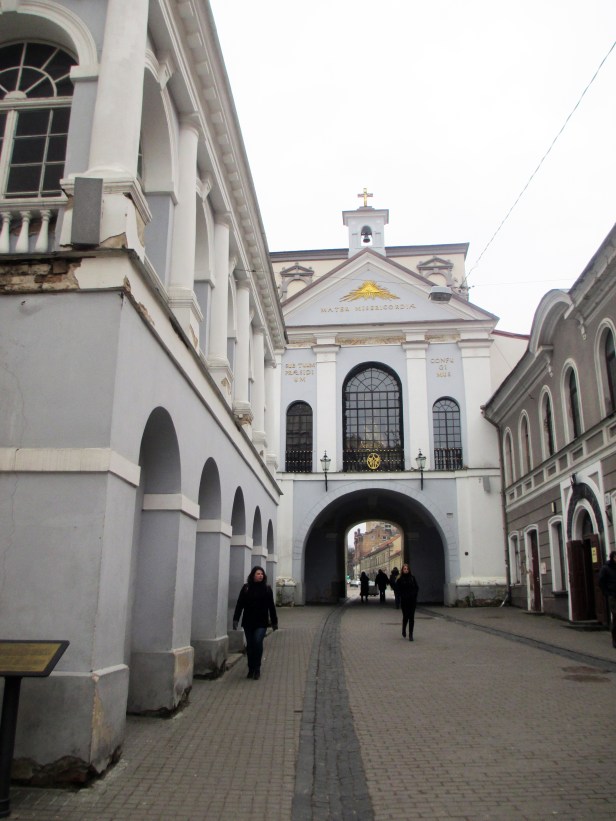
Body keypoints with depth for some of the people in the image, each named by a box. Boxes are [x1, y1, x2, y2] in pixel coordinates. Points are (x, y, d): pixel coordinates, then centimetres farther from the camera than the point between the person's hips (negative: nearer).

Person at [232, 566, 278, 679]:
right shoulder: (246, 588, 2)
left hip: (261, 623, -1)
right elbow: (239, 605, 0)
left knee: (258, 642, -14)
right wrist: (236, 619, -7)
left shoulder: (267, 589, 1)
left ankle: (257, 669, 1)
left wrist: (274, 622, 5)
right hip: (248, 622, 2)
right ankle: (251, 669, 21)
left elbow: (271, 606, 4)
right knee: (250, 646, 8)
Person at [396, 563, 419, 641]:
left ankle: (410, 634, 4)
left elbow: (417, 587, 8)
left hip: (412, 600, 2)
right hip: (404, 601, -2)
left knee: (411, 617, 0)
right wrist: (402, 596, -7)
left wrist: (414, 595, -2)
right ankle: (404, 631, 28)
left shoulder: (412, 578, 4)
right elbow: (397, 588, 0)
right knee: (405, 616, 1)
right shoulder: (400, 579, -2)